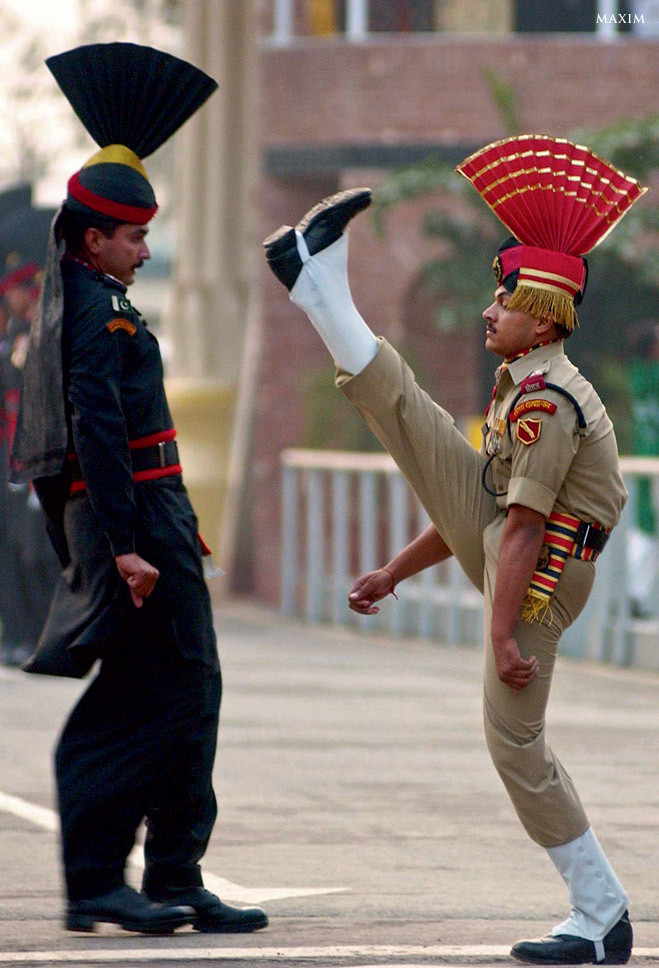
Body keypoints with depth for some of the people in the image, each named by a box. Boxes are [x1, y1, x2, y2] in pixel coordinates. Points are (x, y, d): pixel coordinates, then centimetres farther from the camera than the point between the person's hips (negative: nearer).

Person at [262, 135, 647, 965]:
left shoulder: (545, 399, -21)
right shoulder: (523, 385, 13)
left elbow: (523, 525, -25)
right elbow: (475, 499, 22)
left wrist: (502, 634, -28)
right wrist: (394, 573, 25)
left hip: (536, 580, -9)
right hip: (501, 548, 9)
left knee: (515, 743, -7)